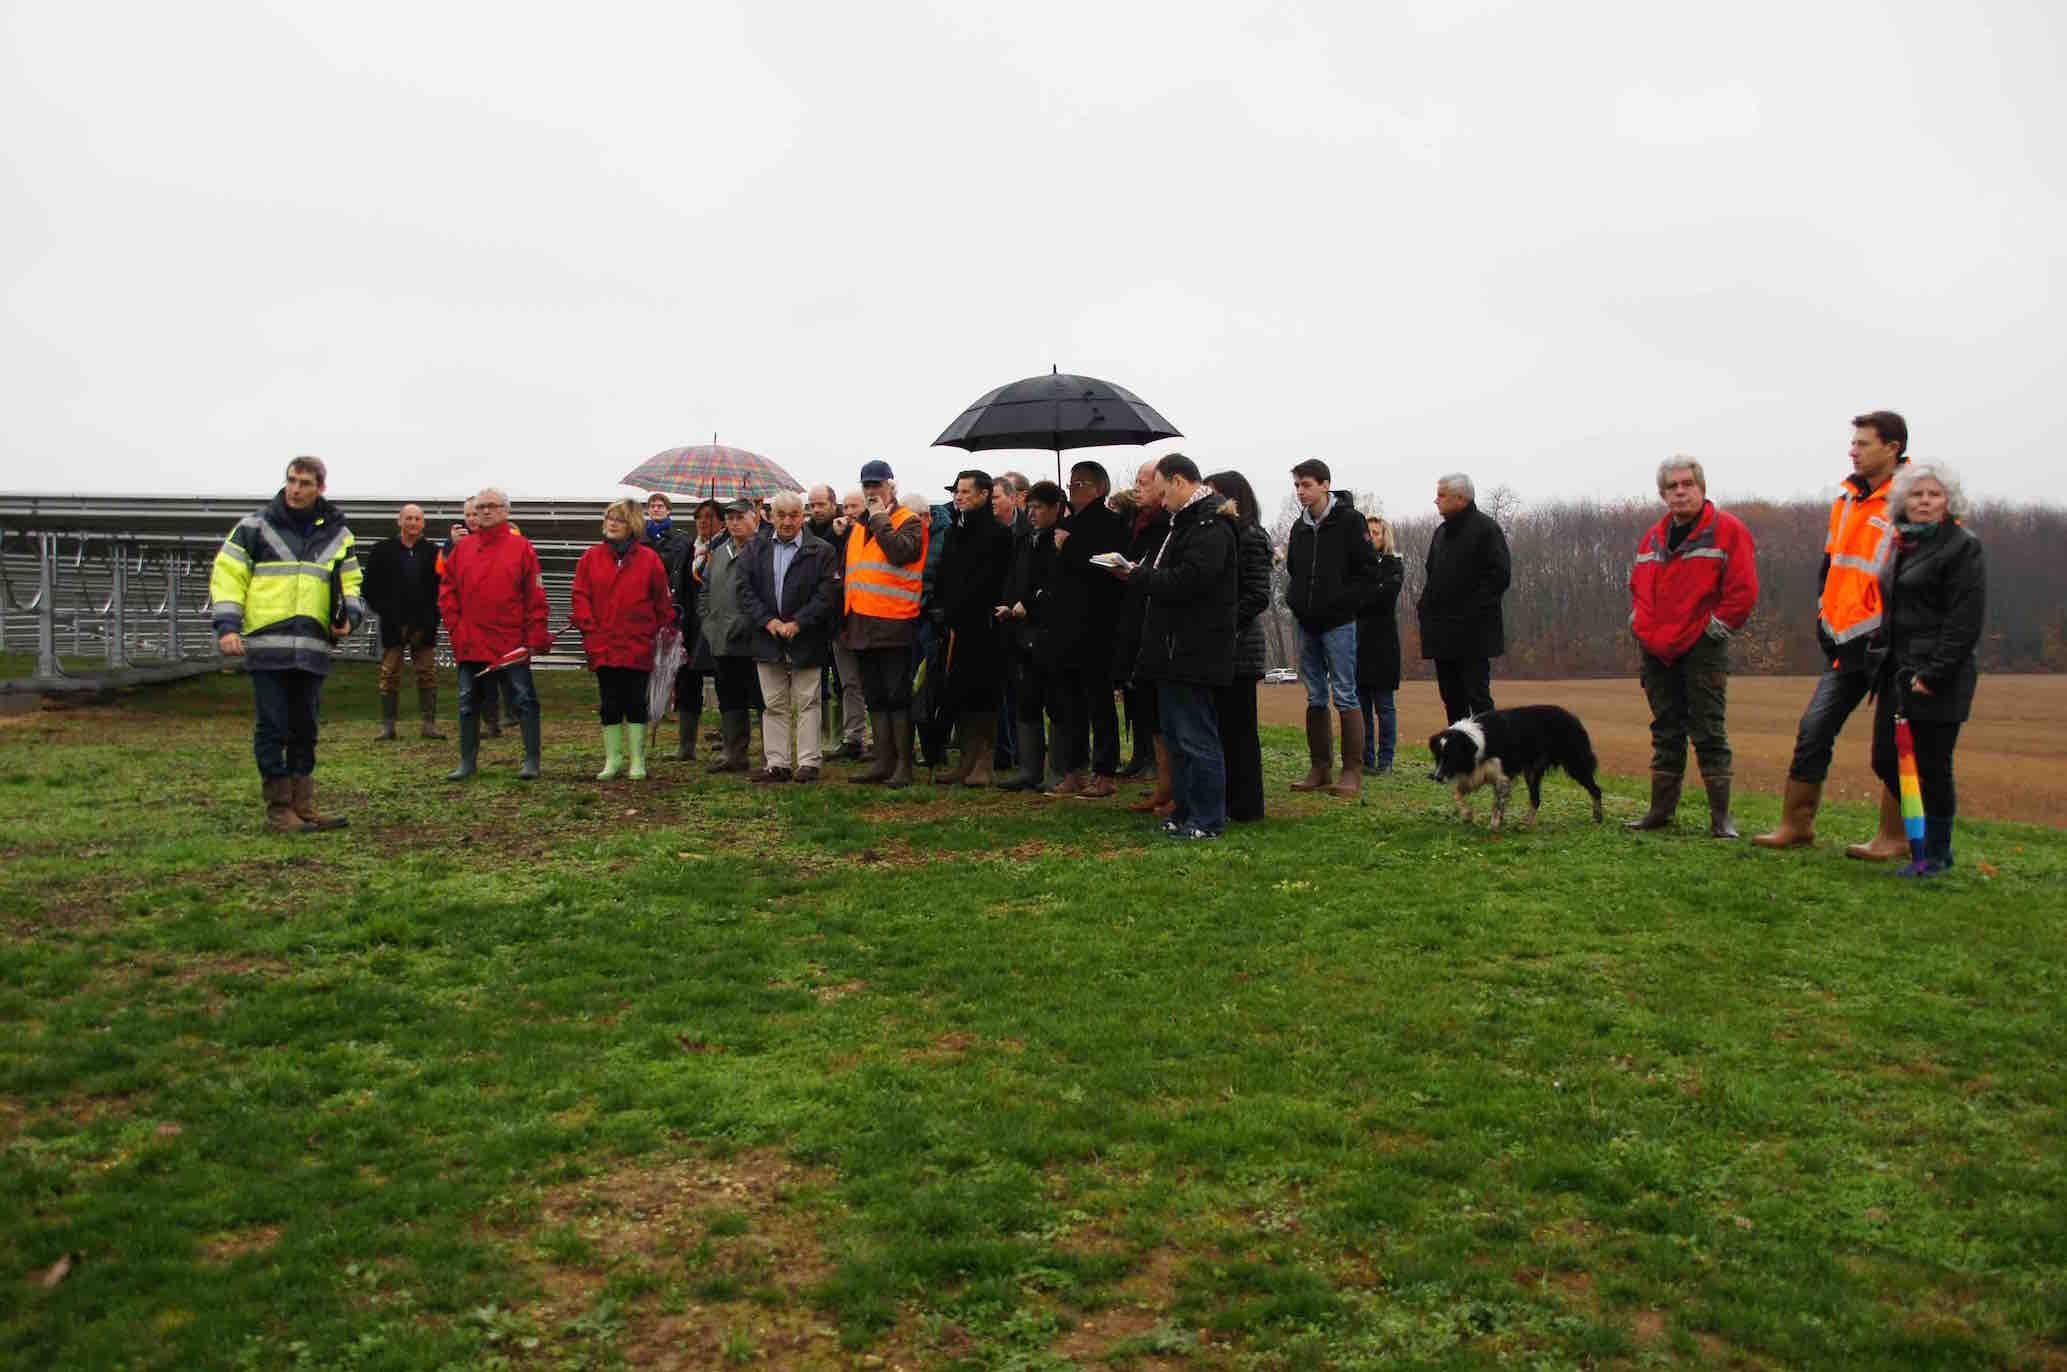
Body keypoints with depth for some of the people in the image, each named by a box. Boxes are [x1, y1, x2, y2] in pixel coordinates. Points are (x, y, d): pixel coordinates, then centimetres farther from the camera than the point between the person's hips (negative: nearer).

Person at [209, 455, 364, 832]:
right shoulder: (254, 527, 3)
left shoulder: (337, 534, 13)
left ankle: (302, 804, 19)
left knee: (304, 729, 11)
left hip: (312, 649, 4)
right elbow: (227, 573, 1)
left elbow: (350, 583, 20)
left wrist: (349, 615, 0)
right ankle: (279, 810, 5)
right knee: (272, 729, -1)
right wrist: (227, 624, -9)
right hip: (266, 645, -3)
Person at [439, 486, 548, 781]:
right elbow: (447, 590, 12)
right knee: (468, 703, 10)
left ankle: (532, 761, 7)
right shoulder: (462, 547, 10)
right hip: (469, 643, 4)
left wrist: (535, 638, -8)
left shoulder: (521, 547, 0)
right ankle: (467, 762, 20)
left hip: (512, 644, -4)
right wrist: (454, 626, 1)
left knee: (523, 701, 0)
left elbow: (536, 596, -3)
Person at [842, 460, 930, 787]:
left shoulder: (910, 522, -1)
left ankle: (903, 764, 1)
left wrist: (880, 519, -10)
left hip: (894, 625, -7)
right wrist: (846, 619, 19)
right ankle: (884, 762, 17)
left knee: (897, 696, -4)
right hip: (862, 625, 7)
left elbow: (900, 551, -22)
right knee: (875, 698, 11)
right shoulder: (858, 528, 20)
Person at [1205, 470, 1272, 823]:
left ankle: (1246, 806, 5)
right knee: (1221, 725, 10)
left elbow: (1258, 596, -12)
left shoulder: (1250, 537, -7)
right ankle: (1228, 800, 17)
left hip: (1238, 646, -7)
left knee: (1238, 726, -2)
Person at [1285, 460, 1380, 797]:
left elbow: (1369, 572, -9)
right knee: (1315, 699, 10)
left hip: (1338, 623, -6)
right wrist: (1293, 599, 6)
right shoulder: (1300, 526, 12)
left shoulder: (1349, 520, -6)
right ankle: (1318, 769, 16)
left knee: (1345, 697, -5)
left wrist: (1341, 603, -14)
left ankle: (1353, 772, -2)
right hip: (1307, 624, 6)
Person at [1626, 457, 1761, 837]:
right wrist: (1640, 625, 13)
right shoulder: (1652, 537, 14)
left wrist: (1715, 628, -9)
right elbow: (1637, 587, 25)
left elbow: (1742, 591, -10)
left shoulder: (1727, 530, -5)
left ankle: (1721, 816, 2)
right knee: (1666, 732, 12)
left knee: (1709, 733, -4)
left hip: (1702, 652, -6)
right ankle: (1661, 809, 19)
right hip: (1656, 652, 6)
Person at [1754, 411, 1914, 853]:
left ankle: (1895, 837, 14)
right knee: (1814, 729, 5)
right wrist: (1826, 617, 15)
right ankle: (1796, 825, 14)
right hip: (1846, 644, 7)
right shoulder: (1846, 500, 13)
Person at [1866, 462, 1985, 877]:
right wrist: (1880, 657, 14)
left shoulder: (1962, 548, -7)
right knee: (1885, 761, 9)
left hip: (1938, 680, -8)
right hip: (1896, 674, 8)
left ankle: (1936, 854, 12)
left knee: (1932, 766, -2)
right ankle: (1929, 842, 25)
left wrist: (1931, 676, -17)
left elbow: (1965, 624, -13)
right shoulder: (1902, 546, 16)